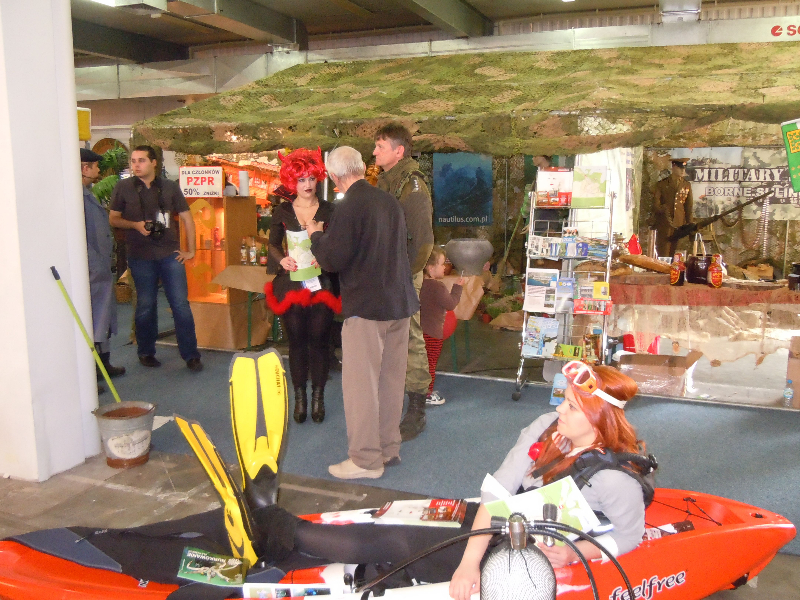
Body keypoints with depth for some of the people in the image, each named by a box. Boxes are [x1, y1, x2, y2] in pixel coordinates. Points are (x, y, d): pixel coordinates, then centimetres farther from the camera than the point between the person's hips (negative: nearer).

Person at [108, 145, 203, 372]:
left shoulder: (169, 187, 6)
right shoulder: (123, 187, 2)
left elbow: (186, 218, 10)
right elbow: (113, 219, 6)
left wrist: (190, 250, 5)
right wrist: (135, 225, -13)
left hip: (170, 254, 1)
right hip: (141, 257, 0)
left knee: (180, 303, -2)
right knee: (146, 306, 7)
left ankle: (191, 355, 5)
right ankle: (146, 352, 24)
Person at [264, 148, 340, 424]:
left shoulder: (329, 211, 1)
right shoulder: (282, 211, 4)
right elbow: (273, 245, 9)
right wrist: (281, 259, -12)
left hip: (322, 284, -1)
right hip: (292, 284, 1)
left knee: (319, 339, 3)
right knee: (296, 339, 5)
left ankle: (318, 396, 16)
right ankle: (299, 397, 17)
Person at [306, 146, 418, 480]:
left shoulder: (349, 207, -15)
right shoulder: (390, 202, 9)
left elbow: (332, 260, -17)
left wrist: (316, 235, 4)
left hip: (365, 308, -8)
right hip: (400, 303, 8)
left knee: (361, 384, 2)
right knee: (391, 380, 15)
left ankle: (366, 459, 9)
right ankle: (389, 448, 27)